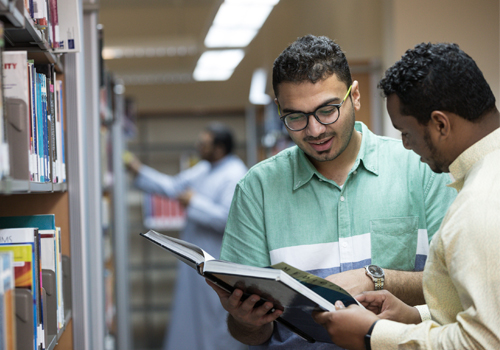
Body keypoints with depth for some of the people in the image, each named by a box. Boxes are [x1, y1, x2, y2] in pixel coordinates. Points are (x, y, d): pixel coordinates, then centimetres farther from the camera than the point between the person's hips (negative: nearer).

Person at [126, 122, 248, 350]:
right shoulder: (203, 169, 12)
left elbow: (228, 218, -26)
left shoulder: (235, 175, -18)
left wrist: (195, 202, -19)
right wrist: (139, 171, 14)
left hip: (218, 260, -10)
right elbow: (172, 187, 19)